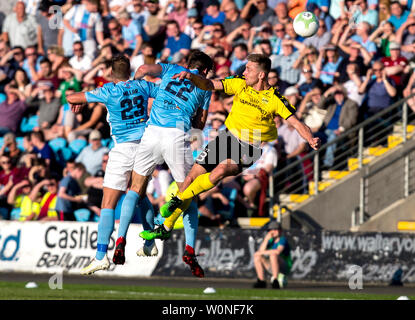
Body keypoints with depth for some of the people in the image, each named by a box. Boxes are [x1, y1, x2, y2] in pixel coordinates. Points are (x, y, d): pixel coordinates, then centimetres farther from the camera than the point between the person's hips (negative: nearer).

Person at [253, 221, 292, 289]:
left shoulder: (283, 239, -13)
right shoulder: (270, 240, 6)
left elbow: (278, 251, -32)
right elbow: (260, 251, -7)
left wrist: (262, 252, -22)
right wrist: (266, 239, -16)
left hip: (285, 267, -7)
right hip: (273, 268, 7)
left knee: (273, 254, -33)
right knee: (257, 256, -4)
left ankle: (275, 282, -32)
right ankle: (261, 281, -4)